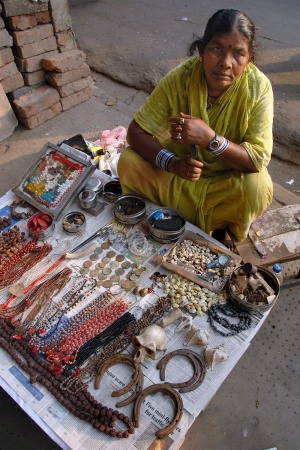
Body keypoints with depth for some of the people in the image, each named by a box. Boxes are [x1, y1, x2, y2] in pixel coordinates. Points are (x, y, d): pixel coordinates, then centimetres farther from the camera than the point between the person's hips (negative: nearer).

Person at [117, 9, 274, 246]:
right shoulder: (179, 78, -21)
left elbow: (259, 159, -25)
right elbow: (136, 132, -19)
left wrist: (210, 138, -40)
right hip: (181, 170, 1)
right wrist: (172, 163, -36)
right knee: (128, 162, -19)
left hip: (230, 178, 0)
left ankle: (224, 227, 4)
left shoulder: (258, 87, -23)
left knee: (258, 186, -31)